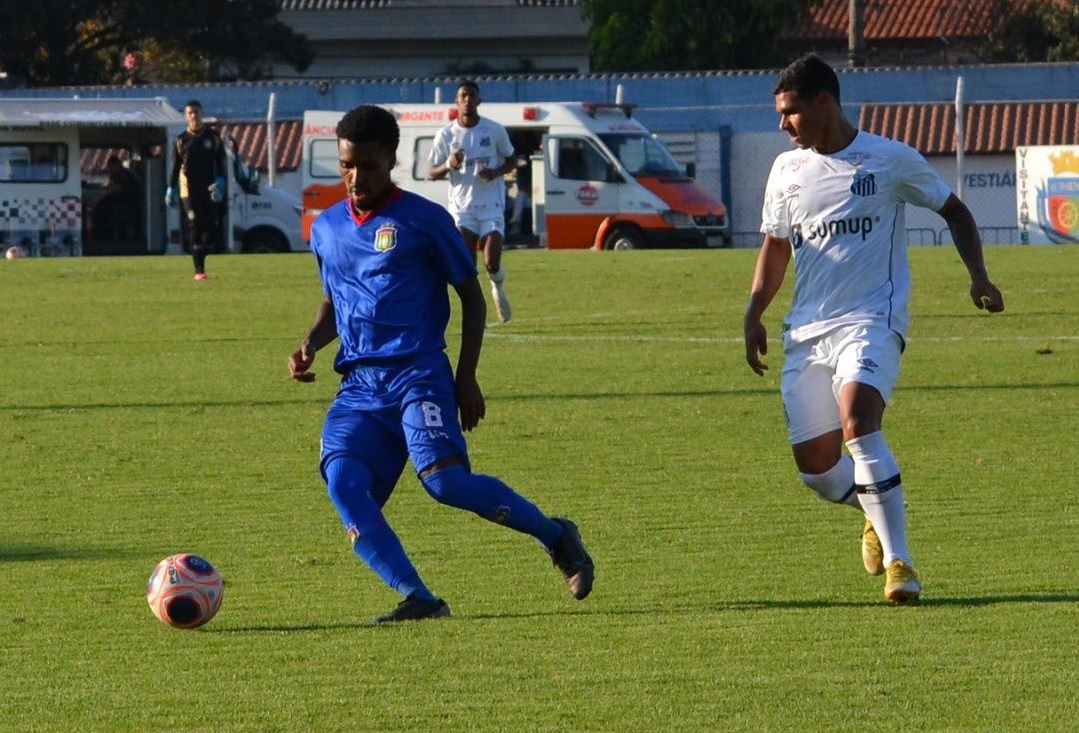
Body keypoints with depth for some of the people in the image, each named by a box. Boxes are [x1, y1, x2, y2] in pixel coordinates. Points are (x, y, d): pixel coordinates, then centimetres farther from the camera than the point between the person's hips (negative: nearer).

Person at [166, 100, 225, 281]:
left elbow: (220, 163, 6)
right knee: (195, 227, -10)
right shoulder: (181, 140, 8)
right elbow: (175, 166, 11)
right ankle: (199, 269, -13)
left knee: (210, 225, -2)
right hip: (189, 190, -1)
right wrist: (171, 189, 6)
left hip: (209, 189, 1)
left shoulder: (212, 137, 8)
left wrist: (219, 182, -10)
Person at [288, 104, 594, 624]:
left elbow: (472, 297, 5)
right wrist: (310, 345, 9)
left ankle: (555, 536, -2)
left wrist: (467, 377, -3)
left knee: (444, 478, -24)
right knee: (343, 481, -21)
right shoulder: (326, 229, 15)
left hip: (418, 372, -5)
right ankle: (417, 598, -23)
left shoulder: (423, 220, 0)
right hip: (359, 385, 5)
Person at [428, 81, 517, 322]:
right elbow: (433, 174, 3)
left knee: (492, 264, -9)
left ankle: (499, 290, 25)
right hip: (462, 207, 1)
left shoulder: (494, 130, 0)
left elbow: (512, 160, 11)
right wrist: (449, 165, -19)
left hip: (492, 206, -1)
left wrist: (496, 172, -11)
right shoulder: (446, 135, 0)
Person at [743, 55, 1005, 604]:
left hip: (871, 320, -5)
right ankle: (877, 515, 33)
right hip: (805, 330, 5)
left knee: (857, 421, -30)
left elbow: (953, 210, 11)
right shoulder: (786, 171, 11)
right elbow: (775, 247, 22)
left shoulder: (890, 160, -1)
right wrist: (754, 313, 9)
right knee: (815, 468, -1)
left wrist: (978, 276, -2)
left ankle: (898, 561, -25)